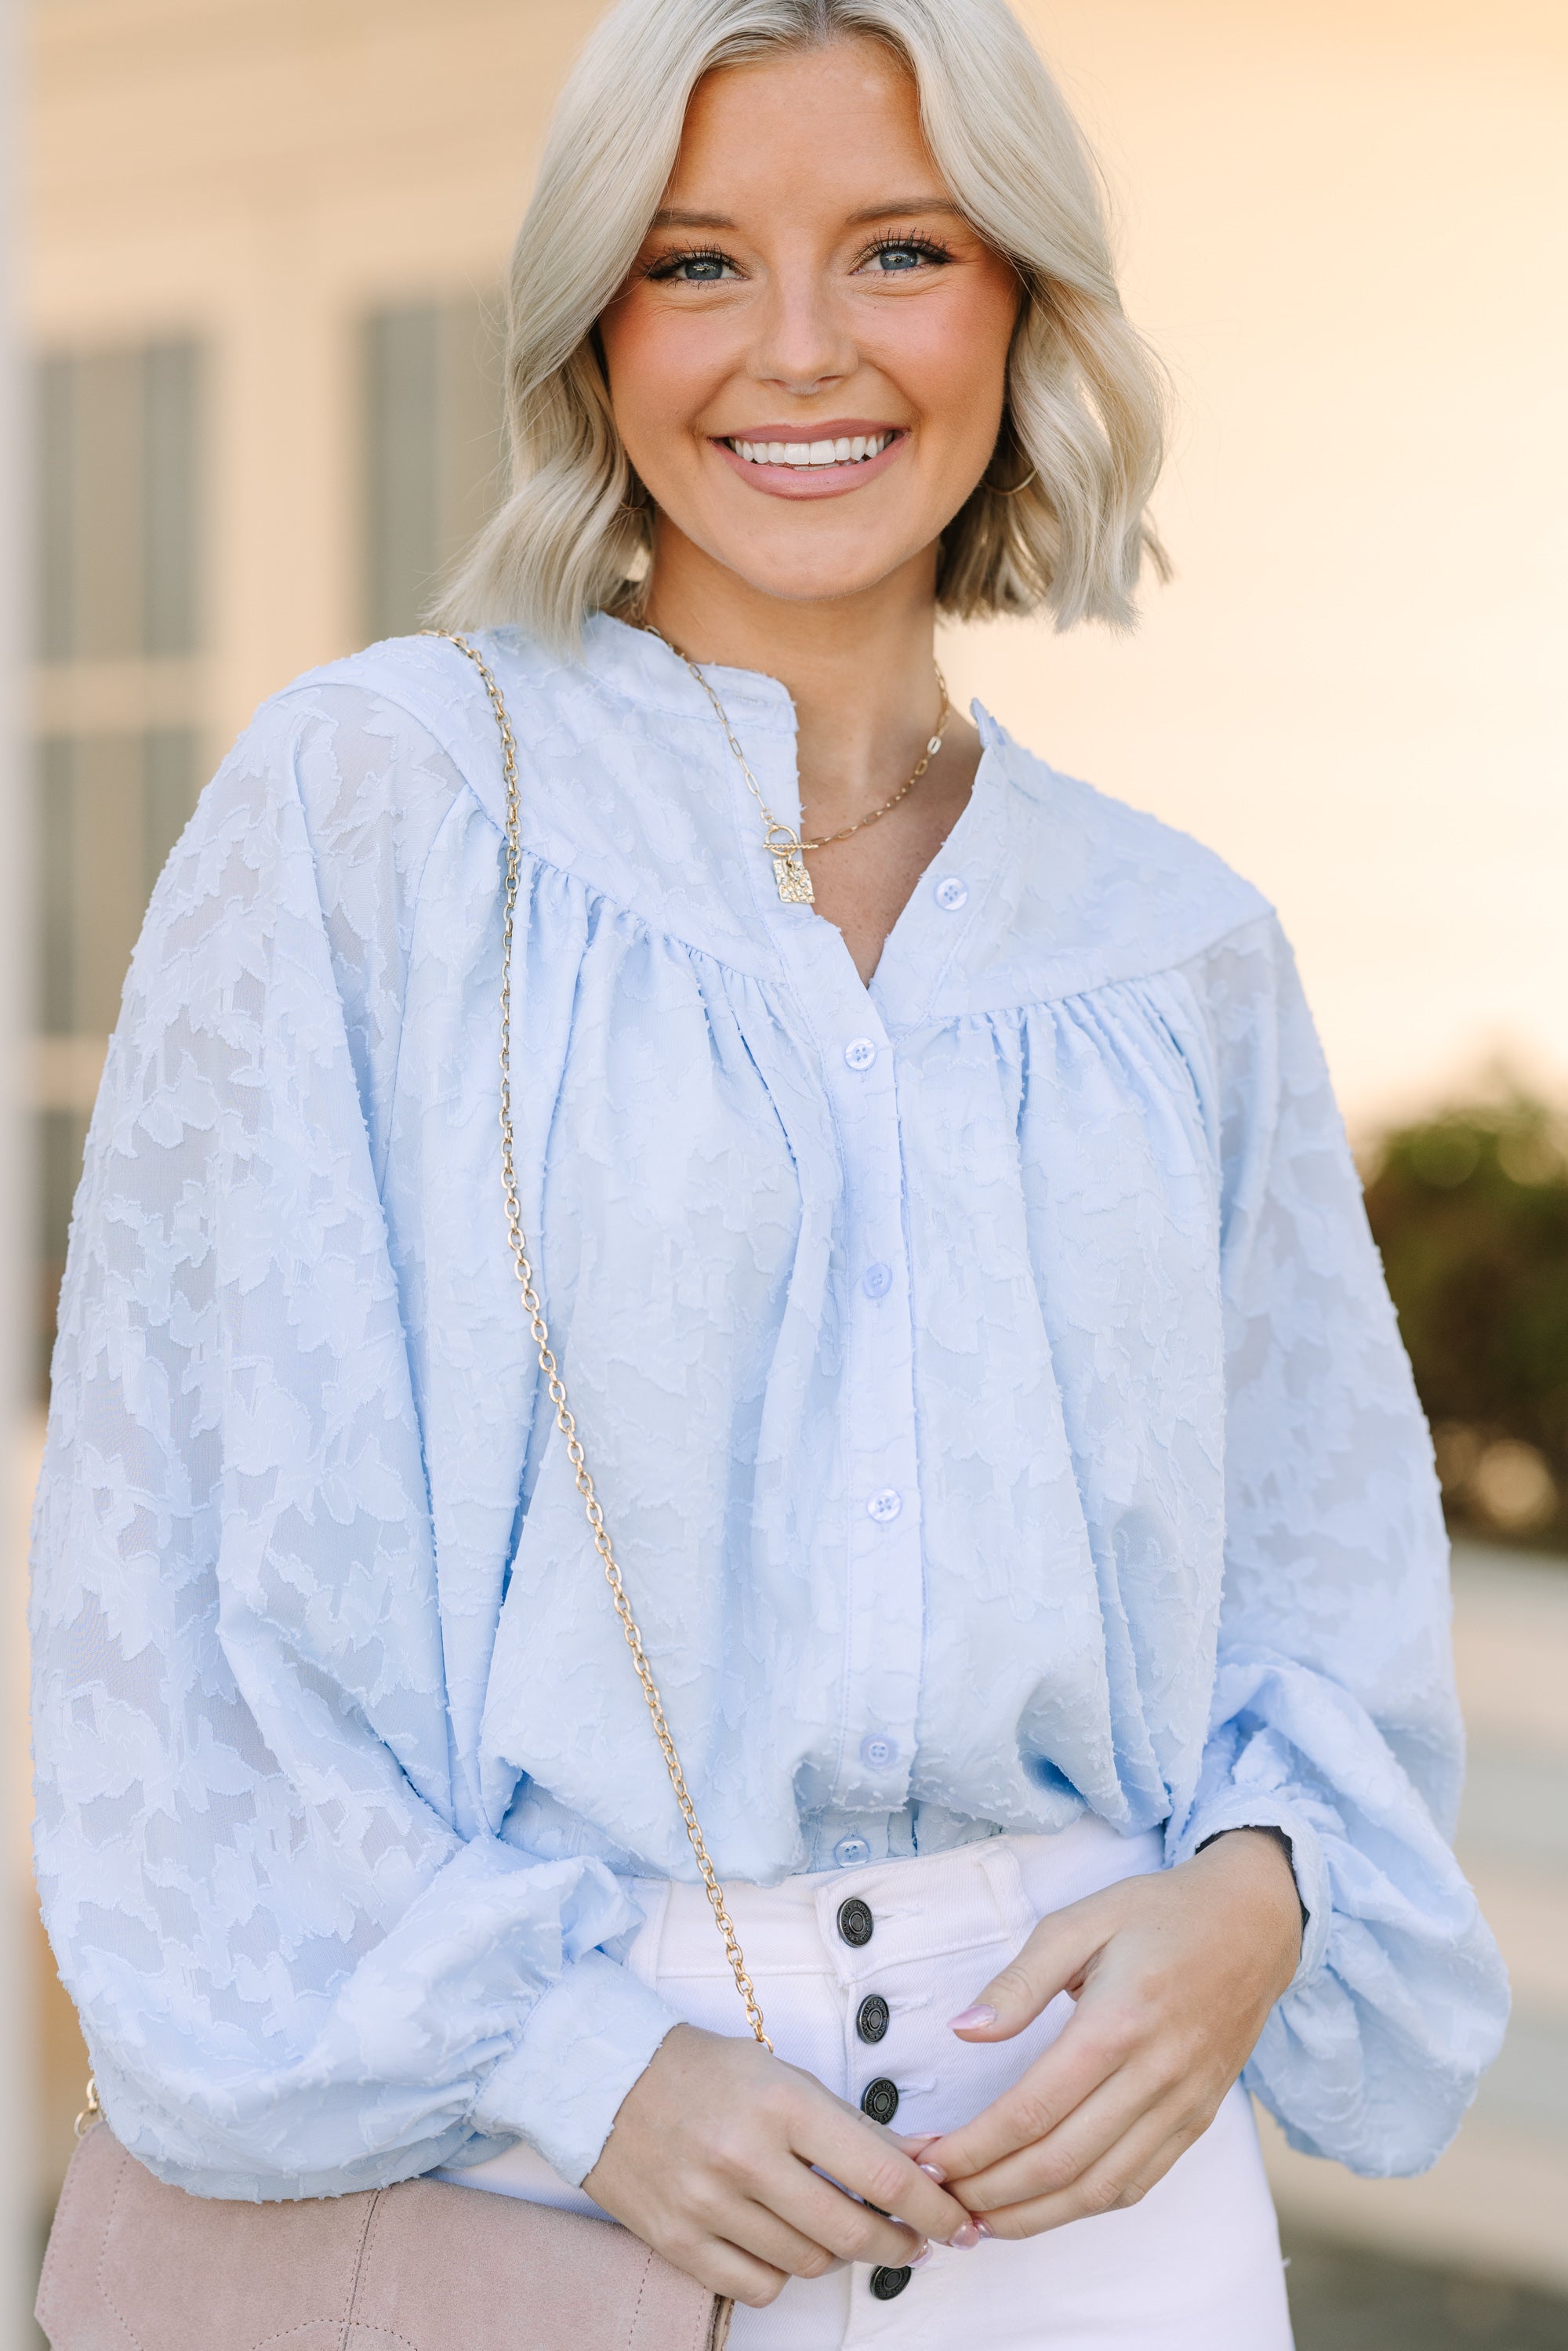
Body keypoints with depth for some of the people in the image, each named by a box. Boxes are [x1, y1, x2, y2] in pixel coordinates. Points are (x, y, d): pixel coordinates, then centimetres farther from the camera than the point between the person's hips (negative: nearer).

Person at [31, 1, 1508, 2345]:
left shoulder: (1184, 952, 8)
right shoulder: (367, 807, -3)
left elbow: (1333, 1590, 11)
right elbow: (200, 1539, -7)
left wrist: (1251, 1895, -8)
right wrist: (567, 2059, -13)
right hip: (510, 2150, -2)